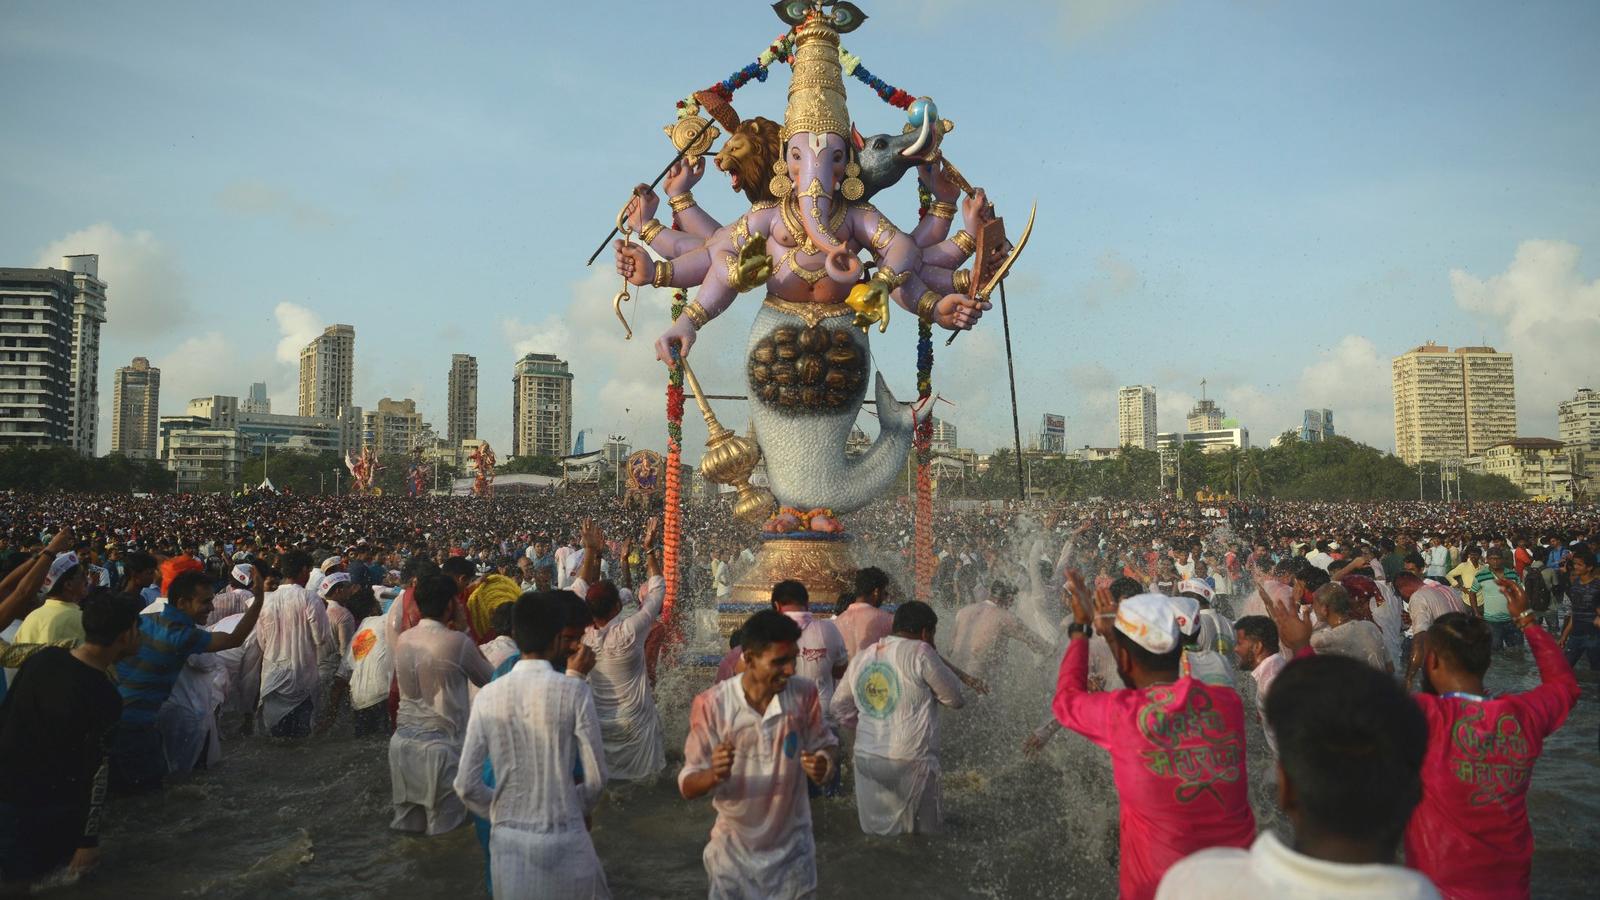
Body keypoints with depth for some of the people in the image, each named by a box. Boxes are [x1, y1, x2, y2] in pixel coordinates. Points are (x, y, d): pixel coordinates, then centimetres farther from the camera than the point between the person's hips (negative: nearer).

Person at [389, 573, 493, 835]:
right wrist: (467, 629, 7)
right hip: (440, 744, -6)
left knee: (405, 826, 15)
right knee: (443, 833, 4)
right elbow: (488, 679, 0)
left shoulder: (402, 640, 3)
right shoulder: (457, 642, -14)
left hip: (402, 741, 6)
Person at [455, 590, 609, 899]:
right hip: (563, 840, -3)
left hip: (506, 839, 3)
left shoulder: (487, 695, -4)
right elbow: (596, 776, -8)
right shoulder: (573, 691, -13)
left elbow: (466, 785, -2)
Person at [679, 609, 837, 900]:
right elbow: (688, 786, -14)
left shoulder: (804, 694, -12)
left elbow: (825, 746, 1)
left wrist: (824, 766, -22)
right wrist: (713, 775, -36)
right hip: (734, 849, -1)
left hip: (791, 846, 2)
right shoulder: (711, 704, -18)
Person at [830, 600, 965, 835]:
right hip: (911, 760, -5)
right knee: (925, 830, 8)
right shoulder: (919, 652, -9)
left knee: (876, 829, 13)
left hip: (866, 758, 6)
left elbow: (840, 706, 20)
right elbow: (954, 698, 0)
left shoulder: (861, 657, 11)